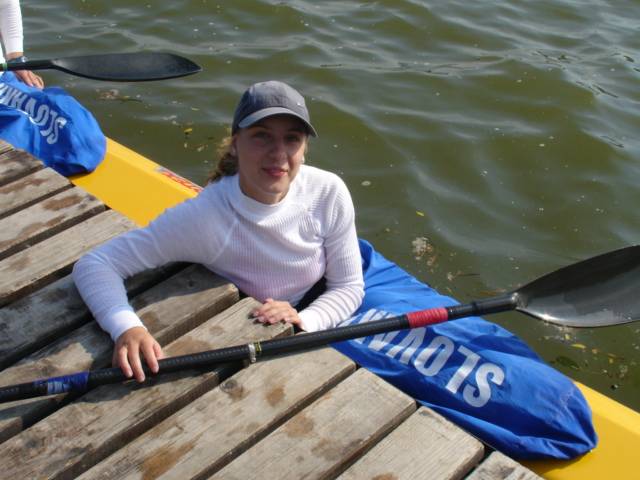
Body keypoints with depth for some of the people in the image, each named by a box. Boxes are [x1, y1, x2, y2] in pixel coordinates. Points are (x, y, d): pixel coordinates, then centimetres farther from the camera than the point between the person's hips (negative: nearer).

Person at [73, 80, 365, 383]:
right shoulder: (202, 218, -29)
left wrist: (304, 321, -28)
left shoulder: (329, 193, -19)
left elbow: (349, 287, -7)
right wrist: (127, 328, -44)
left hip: (315, 319, 3)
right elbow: (93, 264, -25)